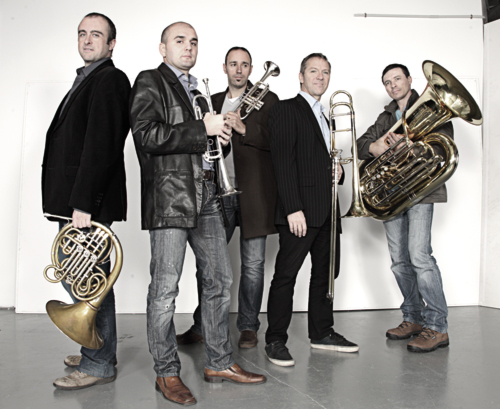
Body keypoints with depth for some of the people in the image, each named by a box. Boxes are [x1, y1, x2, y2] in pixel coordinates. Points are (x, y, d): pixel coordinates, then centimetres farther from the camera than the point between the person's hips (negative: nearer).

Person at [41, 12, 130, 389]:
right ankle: (99, 353, 28)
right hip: (79, 199, 10)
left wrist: (82, 202, -23)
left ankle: (98, 365, 7)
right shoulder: (86, 80, 21)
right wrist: (75, 201, 13)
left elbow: (101, 145, -20)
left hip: (90, 200, -10)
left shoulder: (109, 80, -10)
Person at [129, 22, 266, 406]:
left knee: (220, 278, 10)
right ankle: (167, 373, 11)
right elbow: (147, 135, -15)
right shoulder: (150, 82, 0)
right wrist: (202, 128, -15)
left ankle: (220, 362, 22)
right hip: (170, 194, -8)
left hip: (205, 194, 8)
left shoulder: (196, 90, 23)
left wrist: (222, 129, 8)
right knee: (166, 287, -3)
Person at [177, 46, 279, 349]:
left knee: (252, 264, 3)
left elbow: (275, 139, -8)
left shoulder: (267, 100, 5)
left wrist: (243, 128, -19)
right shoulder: (213, 101, 18)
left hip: (253, 193, -3)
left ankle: (248, 327, 16)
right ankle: (201, 327, 15)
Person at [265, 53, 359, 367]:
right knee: (286, 275, -4)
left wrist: (335, 170, 6)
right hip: (301, 210, -8)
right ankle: (276, 341, 5)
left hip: (326, 210, 9)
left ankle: (322, 332, 24)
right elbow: (283, 161, -13)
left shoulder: (323, 116, 23)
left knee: (326, 271, 12)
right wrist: (293, 208, -20)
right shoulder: (286, 109, -3)